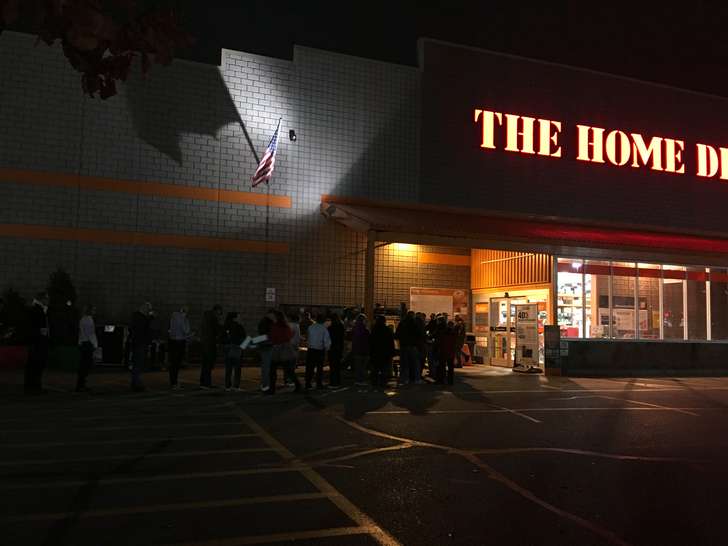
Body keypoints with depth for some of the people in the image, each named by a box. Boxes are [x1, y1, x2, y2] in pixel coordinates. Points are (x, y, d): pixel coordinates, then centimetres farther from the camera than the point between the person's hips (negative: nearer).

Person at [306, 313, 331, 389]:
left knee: (309, 367, 10)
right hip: (320, 350, -3)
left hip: (310, 349, 3)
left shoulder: (310, 327, -1)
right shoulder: (324, 329, -11)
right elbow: (327, 341, -12)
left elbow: (309, 338, 3)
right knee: (319, 368, 8)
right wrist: (327, 348, 3)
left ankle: (308, 383, 12)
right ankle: (319, 384, 8)